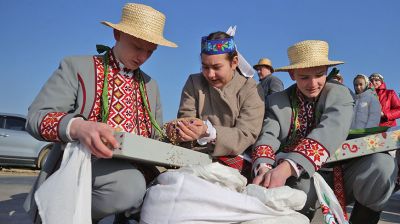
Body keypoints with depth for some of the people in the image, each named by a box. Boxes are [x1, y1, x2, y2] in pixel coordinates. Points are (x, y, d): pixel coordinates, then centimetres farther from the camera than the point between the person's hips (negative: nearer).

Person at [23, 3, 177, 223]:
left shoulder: (151, 85, 18)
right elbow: (36, 117, -9)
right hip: (83, 162, -5)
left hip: (136, 170, 6)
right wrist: (77, 127, -31)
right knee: (129, 185, -34)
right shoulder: (76, 67, 1)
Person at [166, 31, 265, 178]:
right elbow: (185, 118, 1)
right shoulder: (194, 83, 8)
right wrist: (178, 129, -25)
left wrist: (208, 133, -30)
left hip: (234, 158, -1)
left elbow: (246, 135, -12)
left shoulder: (250, 89, -1)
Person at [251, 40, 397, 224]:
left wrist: (287, 168, -42)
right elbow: (268, 137, -14)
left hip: (339, 175, 0)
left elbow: (328, 133, -25)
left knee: (382, 164, -27)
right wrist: (264, 169, -38)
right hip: (299, 180, 1)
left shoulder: (339, 94, -6)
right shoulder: (276, 102, 1)